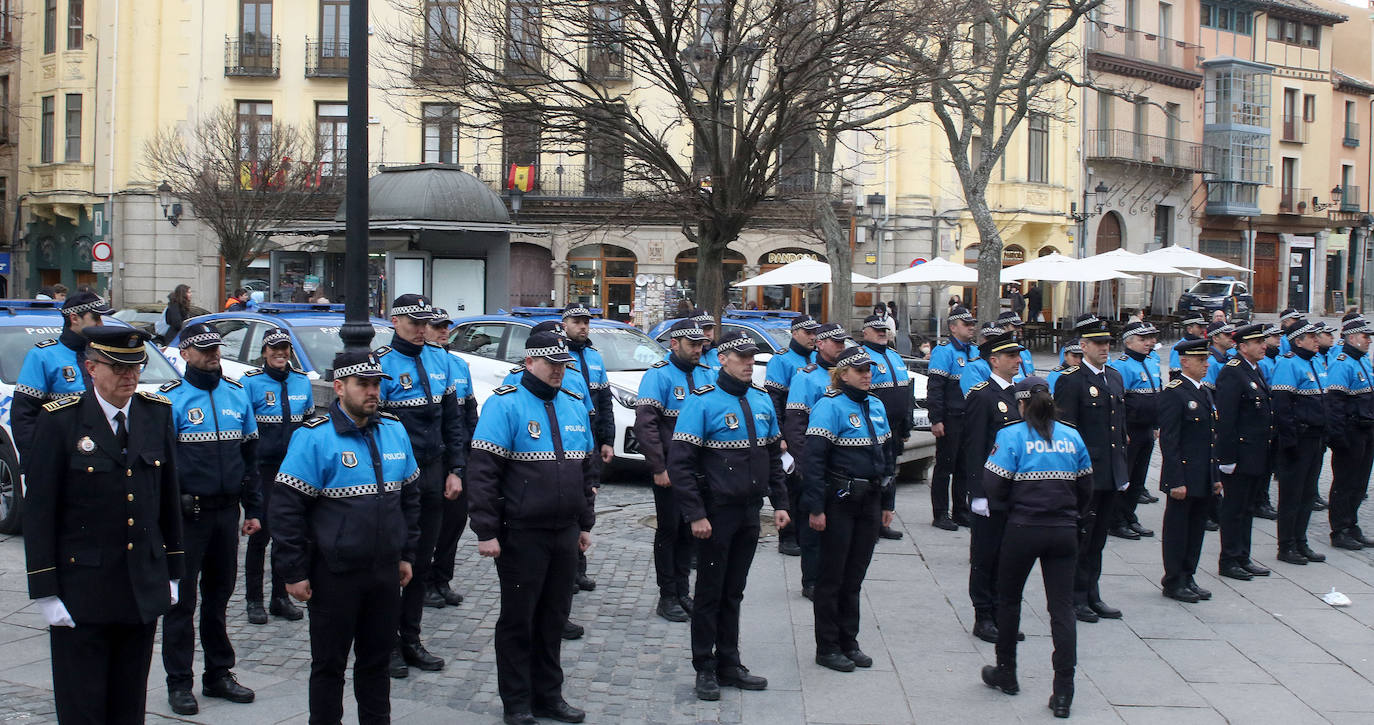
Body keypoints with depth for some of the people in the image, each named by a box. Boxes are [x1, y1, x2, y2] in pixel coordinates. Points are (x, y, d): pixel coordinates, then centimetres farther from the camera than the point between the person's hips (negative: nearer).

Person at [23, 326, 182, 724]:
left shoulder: (156, 413, 5)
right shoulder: (60, 420, -8)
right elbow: (38, 511, -7)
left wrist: (172, 570, 11)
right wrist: (45, 591, -10)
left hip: (144, 589, 4)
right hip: (81, 592, -4)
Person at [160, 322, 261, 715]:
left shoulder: (237, 394, 9)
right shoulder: (171, 398, -6)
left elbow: (249, 455, 14)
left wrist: (253, 509, 10)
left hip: (226, 511, 5)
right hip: (188, 515, -5)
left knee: (219, 594, 14)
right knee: (182, 598, 2)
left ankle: (219, 674, 24)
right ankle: (179, 683, 10)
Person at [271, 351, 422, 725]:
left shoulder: (394, 430, 6)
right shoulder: (314, 437, -13)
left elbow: (409, 496, 16)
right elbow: (287, 508, -13)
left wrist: (407, 554, 15)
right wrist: (293, 572, -14)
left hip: (386, 571, 5)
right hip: (335, 575, -5)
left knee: (377, 658, 16)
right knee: (329, 662, 7)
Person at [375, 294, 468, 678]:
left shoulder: (439, 359, 9)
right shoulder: (381, 363, -9)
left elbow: (453, 418, 13)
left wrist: (455, 470, 7)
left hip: (432, 475, 6)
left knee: (421, 562, 12)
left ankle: (411, 640, 22)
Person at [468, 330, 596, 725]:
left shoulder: (574, 406, 11)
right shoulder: (506, 404, -10)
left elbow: (587, 468, 20)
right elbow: (483, 471, -14)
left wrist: (585, 523, 18)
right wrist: (486, 532, -18)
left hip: (565, 534, 6)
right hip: (522, 534, -6)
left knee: (553, 618, 14)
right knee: (518, 619, 5)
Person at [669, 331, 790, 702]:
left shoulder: (762, 401, 9)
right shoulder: (703, 402, -12)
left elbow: (774, 455, 19)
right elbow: (680, 462, -15)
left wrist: (780, 503, 11)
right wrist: (695, 514, -19)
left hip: (750, 511, 6)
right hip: (717, 513, -6)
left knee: (734, 591, 14)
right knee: (710, 592, 3)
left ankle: (729, 663, 23)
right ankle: (705, 669, 13)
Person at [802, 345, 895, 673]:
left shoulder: (876, 406, 11)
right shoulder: (830, 406, -12)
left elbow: (887, 456, 18)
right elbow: (814, 459, -17)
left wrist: (887, 502, 15)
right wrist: (815, 507, -20)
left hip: (870, 502, 7)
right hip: (839, 503, -7)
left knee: (855, 575, 14)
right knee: (832, 576, 3)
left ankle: (849, 643, 24)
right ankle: (827, 648, 12)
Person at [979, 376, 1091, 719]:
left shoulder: (1011, 436, -7)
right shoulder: (1072, 437, 5)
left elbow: (994, 485, -11)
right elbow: (1086, 486, 9)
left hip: (1023, 530, -3)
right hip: (1064, 532, 3)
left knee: (1008, 599, 17)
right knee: (1062, 607, 3)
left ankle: (1006, 674, 28)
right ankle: (1063, 693, -1)